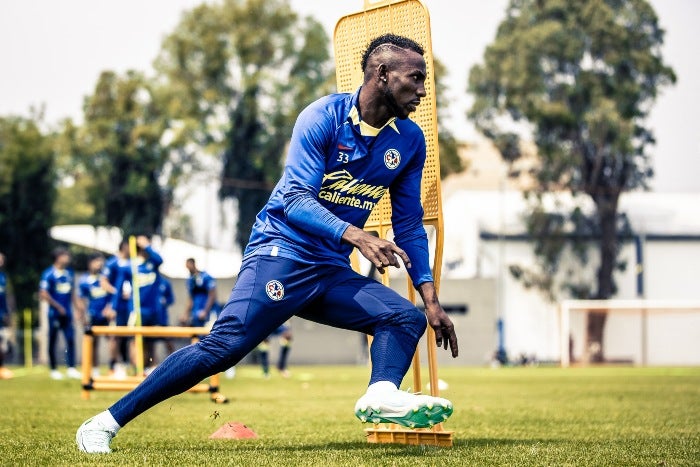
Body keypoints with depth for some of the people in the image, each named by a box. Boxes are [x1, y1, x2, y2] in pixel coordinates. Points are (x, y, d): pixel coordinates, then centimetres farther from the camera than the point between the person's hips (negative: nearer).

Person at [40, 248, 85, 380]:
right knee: (53, 341, 4)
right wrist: (58, 307, -12)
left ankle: (71, 368, 2)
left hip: (67, 313, 5)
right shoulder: (49, 274, -11)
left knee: (71, 339, -1)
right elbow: (43, 294, -14)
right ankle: (54, 369, 11)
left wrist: (78, 309, 15)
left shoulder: (69, 273, 10)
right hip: (55, 313, -5)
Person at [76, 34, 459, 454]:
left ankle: (382, 395, -39)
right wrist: (356, 236, -36)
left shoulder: (410, 141, 6)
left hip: (332, 273, 6)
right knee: (225, 346, -18)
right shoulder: (324, 118, -11)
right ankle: (105, 423, -14)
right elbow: (295, 199, -21)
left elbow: (409, 226, 12)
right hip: (282, 254, -6)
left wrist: (431, 299, 3)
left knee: (407, 317, -12)